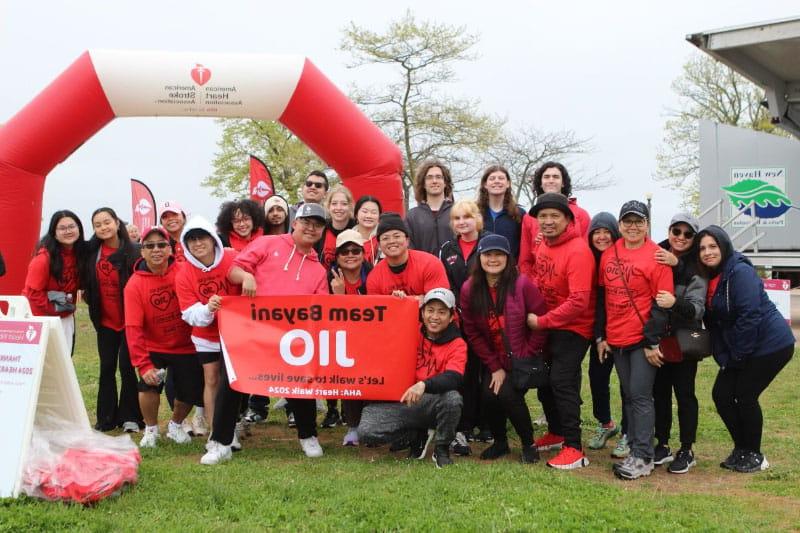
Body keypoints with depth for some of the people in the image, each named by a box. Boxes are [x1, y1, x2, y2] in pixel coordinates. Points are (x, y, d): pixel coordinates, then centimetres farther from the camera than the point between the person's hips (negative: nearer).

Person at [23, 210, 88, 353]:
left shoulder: (80, 253, 0)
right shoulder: (43, 257, -20)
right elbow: (33, 292, -17)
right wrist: (54, 308, -15)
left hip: (65, 318, 7)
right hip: (41, 318, -7)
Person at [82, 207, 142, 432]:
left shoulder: (133, 251, -11)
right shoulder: (91, 252, 2)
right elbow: (85, 282, 15)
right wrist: (89, 296, 5)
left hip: (129, 321, -4)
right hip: (105, 321, 4)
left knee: (127, 367, -1)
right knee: (107, 368, 9)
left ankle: (130, 417, 10)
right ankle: (106, 418, 17)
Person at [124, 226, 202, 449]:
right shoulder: (135, 284, -14)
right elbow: (133, 328, -18)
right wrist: (143, 365, -25)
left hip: (185, 346, 1)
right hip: (153, 348, -1)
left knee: (191, 393, 2)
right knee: (149, 382, -22)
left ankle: (175, 425, 37)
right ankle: (150, 430, 7)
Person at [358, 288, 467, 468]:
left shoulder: (457, 344, -3)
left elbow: (453, 378, -21)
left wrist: (423, 385, -39)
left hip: (432, 403, -2)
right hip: (400, 402, 3)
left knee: (452, 397, -36)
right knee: (366, 432, -21)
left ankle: (442, 449, -6)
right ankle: (418, 434, 9)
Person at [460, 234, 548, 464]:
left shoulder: (522, 285, -15)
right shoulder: (469, 290, -5)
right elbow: (472, 333, -2)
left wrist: (526, 357, -13)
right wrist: (494, 366, -6)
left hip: (523, 360, -3)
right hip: (494, 361, 3)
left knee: (508, 394, -22)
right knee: (489, 395, -16)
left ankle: (529, 444, 3)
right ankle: (500, 442, 14)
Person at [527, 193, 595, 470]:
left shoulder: (578, 251, -21)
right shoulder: (544, 246, 4)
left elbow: (578, 302, -26)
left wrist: (541, 321, -20)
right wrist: (533, 313, 1)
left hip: (573, 328, -9)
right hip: (547, 326, 9)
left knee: (562, 382, -12)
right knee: (544, 381, 16)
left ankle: (574, 448, -3)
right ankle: (556, 433, 34)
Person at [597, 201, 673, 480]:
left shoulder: (656, 256, -9)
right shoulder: (608, 255, 8)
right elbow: (602, 297, 14)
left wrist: (652, 341, -13)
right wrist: (601, 336, 12)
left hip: (644, 340, -6)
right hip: (616, 339, 6)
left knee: (640, 396, -6)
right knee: (628, 395, 11)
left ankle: (642, 458, -1)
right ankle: (634, 447, 19)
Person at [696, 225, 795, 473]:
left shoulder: (740, 272, -19)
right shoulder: (709, 278, 6)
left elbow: (750, 315, -24)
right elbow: (713, 322, 7)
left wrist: (736, 355, -18)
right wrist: (723, 357, -2)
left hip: (771, 344, -8)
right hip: (739, 350, 8)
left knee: (745, 396, -4)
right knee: (721, 394, 3)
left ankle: (754, 456, 15)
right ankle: (741, 450, 20)